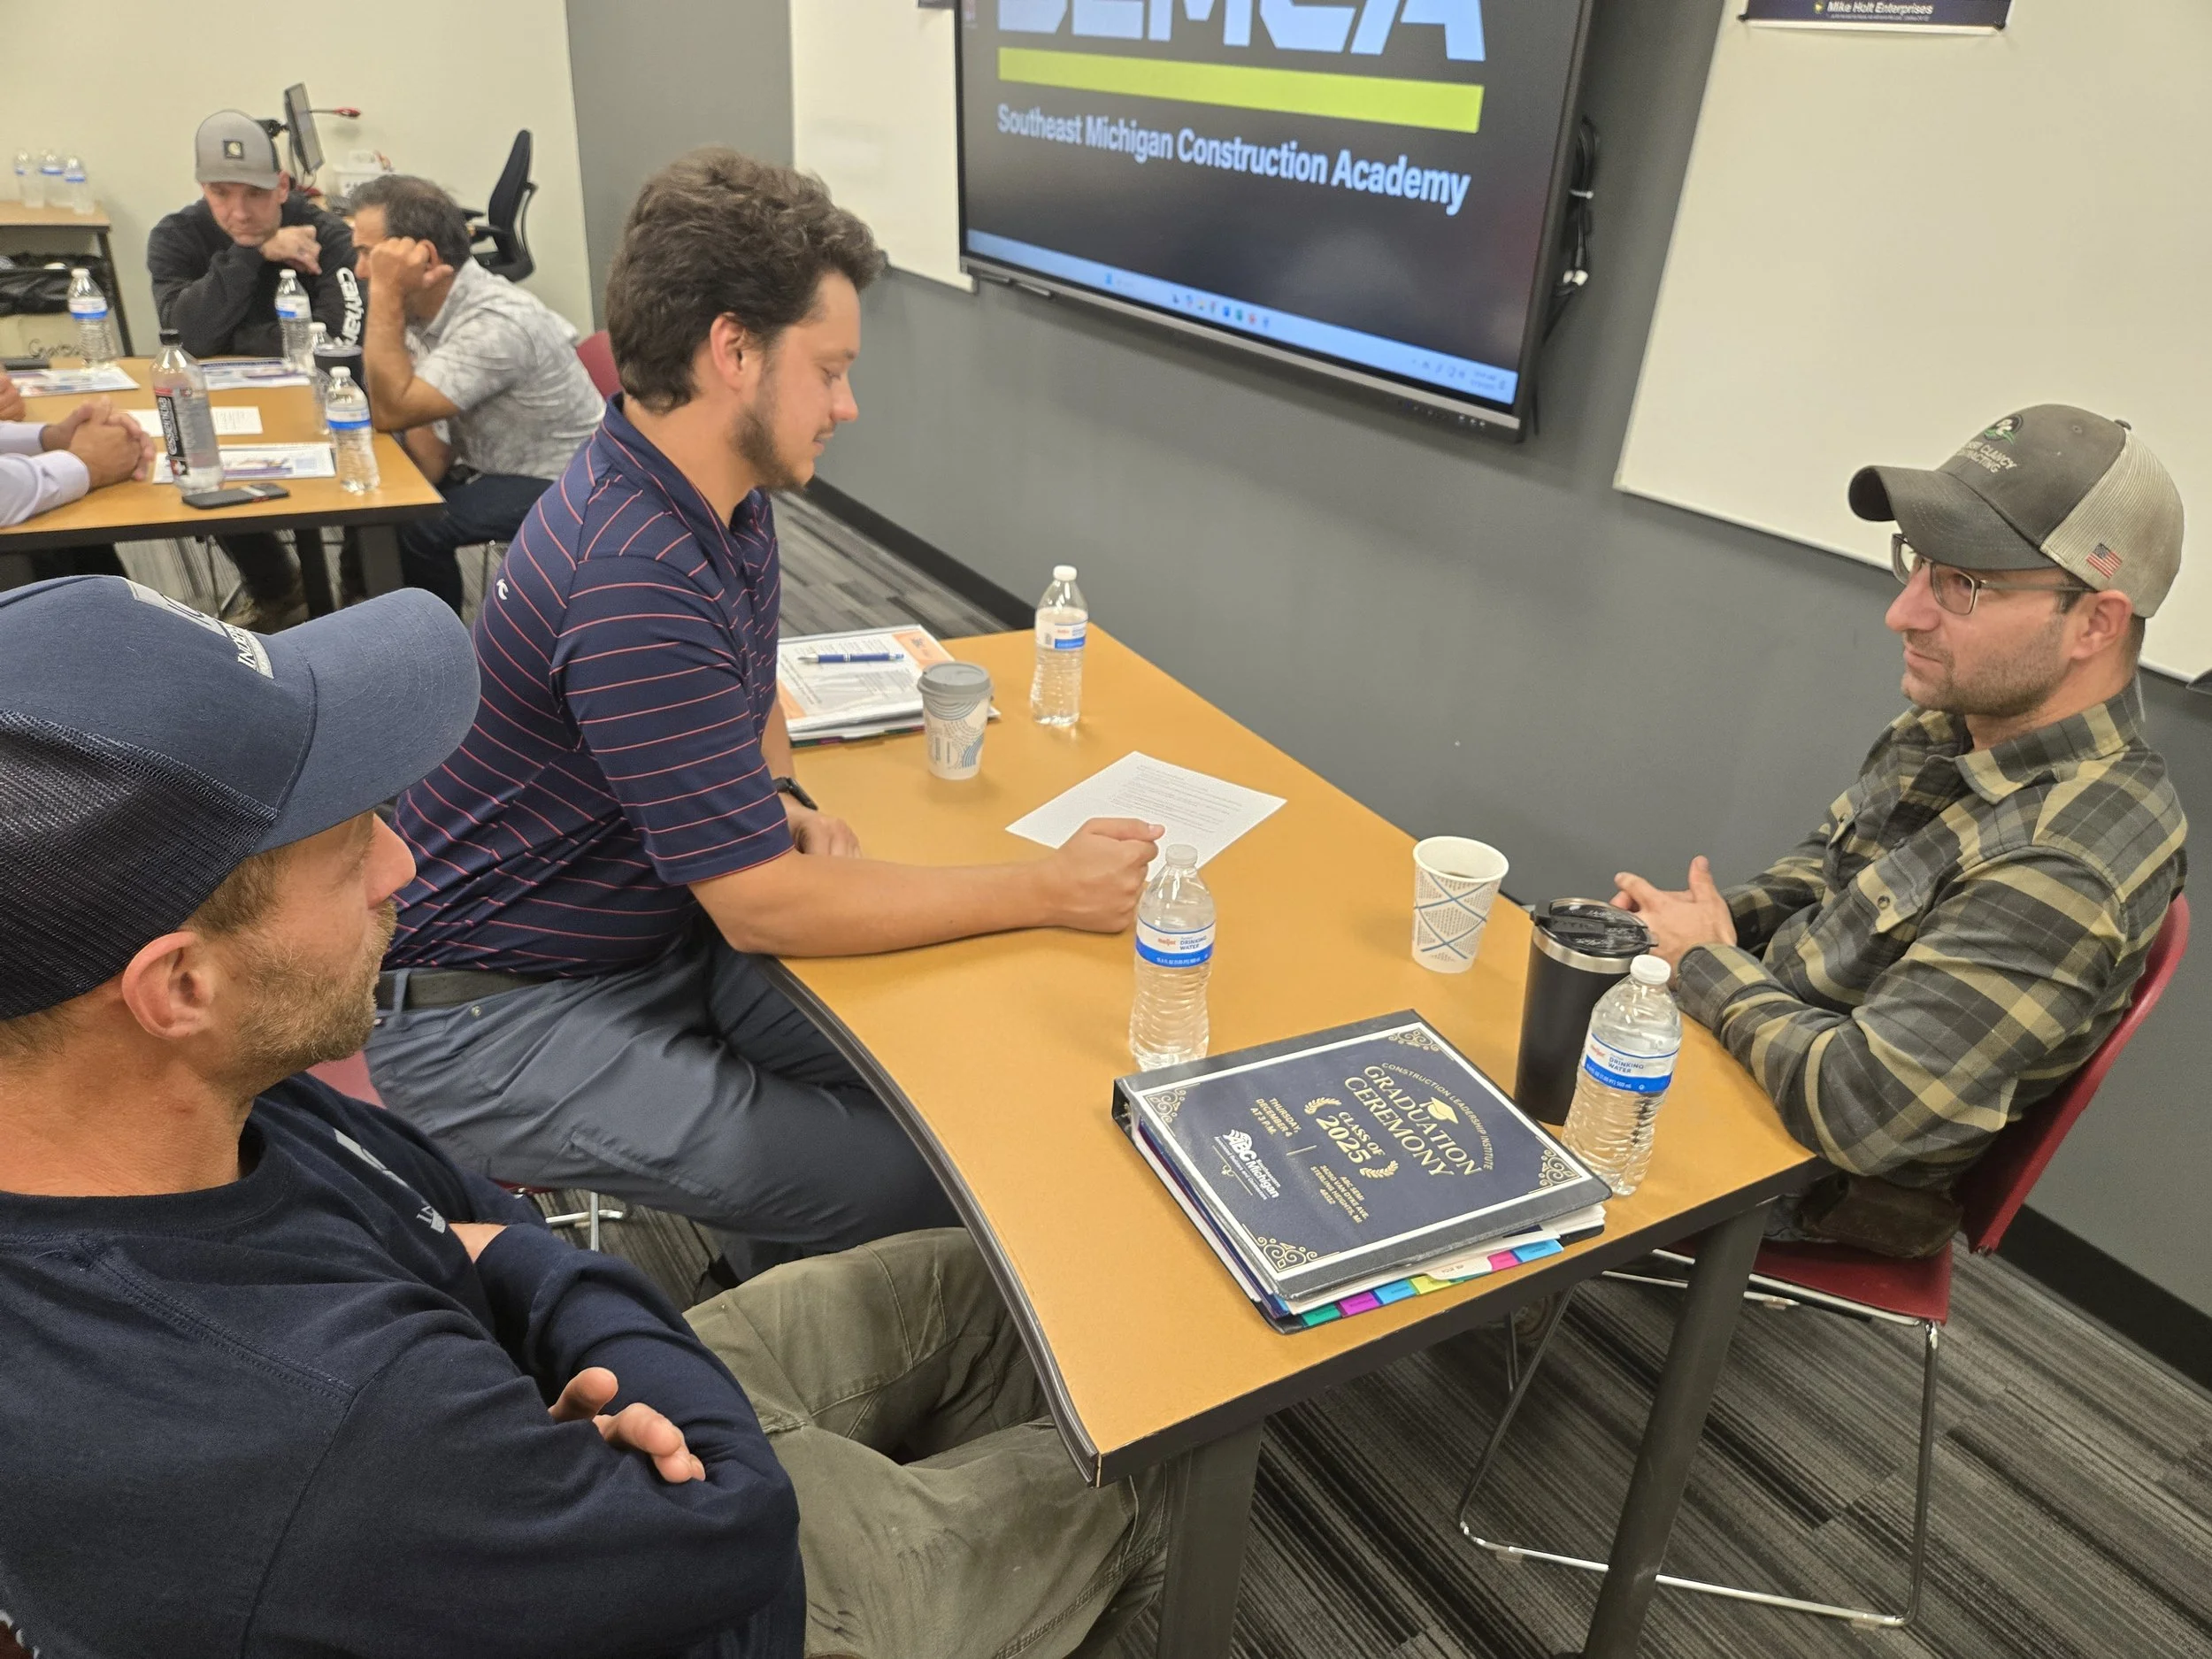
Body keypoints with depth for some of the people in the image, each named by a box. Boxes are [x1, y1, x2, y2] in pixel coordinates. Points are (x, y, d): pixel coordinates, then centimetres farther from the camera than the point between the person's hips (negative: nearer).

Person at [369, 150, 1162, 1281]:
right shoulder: (636, 582, -29)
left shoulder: (727, 501, 1)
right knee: (907, 1186, -20)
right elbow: (763, 906, -27)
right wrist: (1052, 891, -21)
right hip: (496, 1018, -8)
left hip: (663, 942, 9)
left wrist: (782, 801, -3)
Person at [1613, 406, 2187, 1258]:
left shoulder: (2065, 864, -33)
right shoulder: (1959, 720, -5)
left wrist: (1707, 964, -19)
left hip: (1829, 1180, -7)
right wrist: (1706, 919, -8)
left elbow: (1858, 1106, -34)